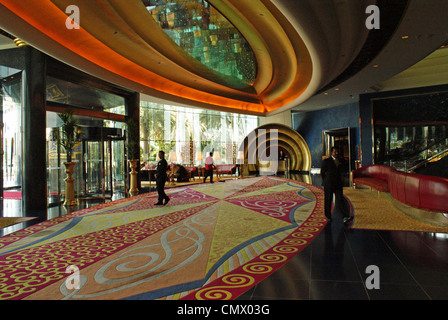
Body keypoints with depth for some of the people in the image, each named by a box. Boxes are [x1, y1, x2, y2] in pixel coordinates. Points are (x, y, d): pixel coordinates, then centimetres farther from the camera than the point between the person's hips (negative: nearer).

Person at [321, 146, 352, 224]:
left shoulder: (340, 161, 10)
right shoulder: (326, 161, -5)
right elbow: (322, 172, 2)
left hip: (338, 184, 3)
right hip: (329, 185, -3)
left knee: (340, 200, -7)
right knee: (328, 201, 7)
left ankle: (346, 217, -14)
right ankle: (328, 216, 23)